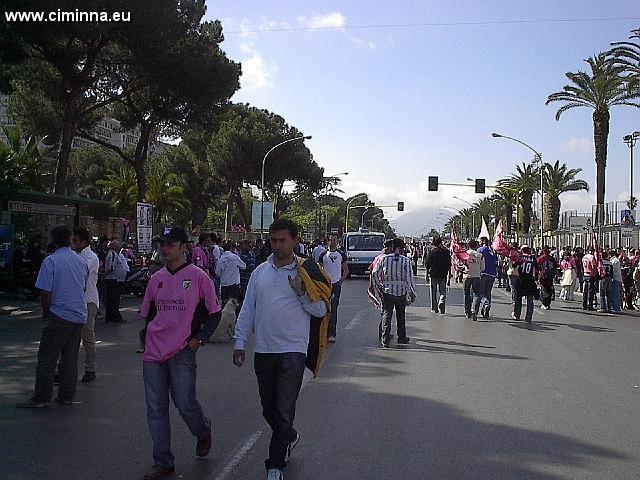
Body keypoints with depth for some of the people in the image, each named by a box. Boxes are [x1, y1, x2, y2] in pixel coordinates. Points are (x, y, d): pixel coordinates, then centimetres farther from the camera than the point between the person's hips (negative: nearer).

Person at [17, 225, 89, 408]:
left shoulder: (51, 261, -10)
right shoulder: (81, 261, 10)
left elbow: (45, 293, -13)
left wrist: (46, 312, 3)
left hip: (59, 315, -6)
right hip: (79, 315, 6)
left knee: (47, 356, 1)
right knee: (70, 357, 11)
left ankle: (41, 397, 2)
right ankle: (67, 396, 15)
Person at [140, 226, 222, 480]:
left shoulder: (198, 276, -4)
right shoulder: (156, 278, 11)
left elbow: (214, 313, 1)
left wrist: (199, 338, -7)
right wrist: (149, 337, 14)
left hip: (182, 352, -5)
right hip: (153, 353, 5)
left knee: (185, 403, -4)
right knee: (155, 409, 5)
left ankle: (203, 431, 30)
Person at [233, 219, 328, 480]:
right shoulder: (260, 272, 8)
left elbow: (321, 310, -3)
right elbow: (247, 309, 11)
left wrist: (301, 293, -18)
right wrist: (239, 342, 7)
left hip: (292, 350, -4)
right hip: (263, 349, 4)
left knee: (284, 410, -5)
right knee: (268, 408, 16)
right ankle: (288, 437, 43)